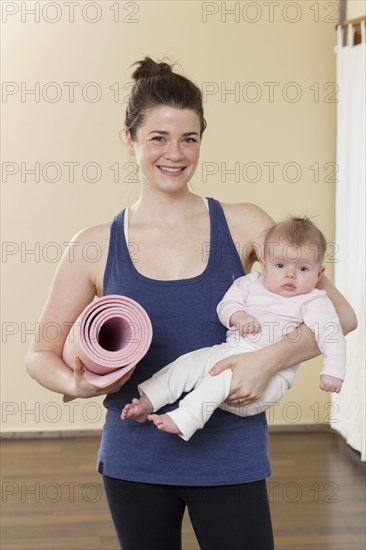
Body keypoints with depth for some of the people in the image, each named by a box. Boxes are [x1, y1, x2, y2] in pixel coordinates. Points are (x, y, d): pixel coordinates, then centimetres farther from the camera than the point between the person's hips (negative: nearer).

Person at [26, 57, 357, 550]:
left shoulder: (241, 225, -2)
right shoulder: (96, 246, -2)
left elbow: (341, 314, -3)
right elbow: (40, 355, 6)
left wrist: (270, 358, -20)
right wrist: (79, 385, -15)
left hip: (230, 456, 0)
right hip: (135, 460, 1)